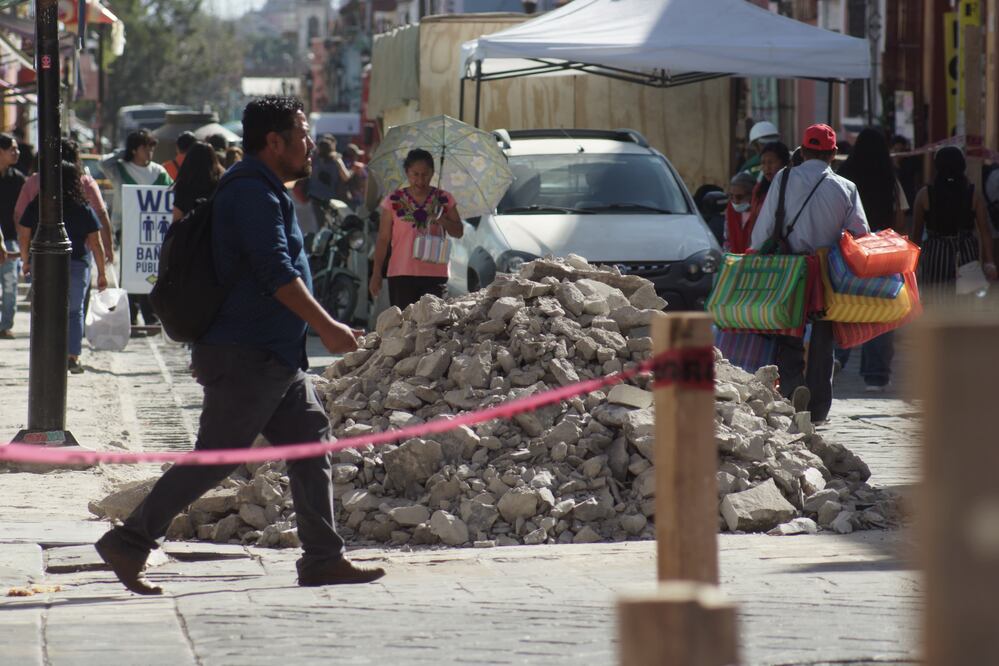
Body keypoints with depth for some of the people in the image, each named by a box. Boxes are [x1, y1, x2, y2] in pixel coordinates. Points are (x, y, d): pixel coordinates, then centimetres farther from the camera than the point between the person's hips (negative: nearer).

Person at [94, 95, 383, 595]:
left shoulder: (264, 191, 18)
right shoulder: (252, 193, -16)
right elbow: (276, 273, -24)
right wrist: (326, 326, -22)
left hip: (277, 357, 11)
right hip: (246, 356, -11)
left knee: (310, 443, 6)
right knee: (214, 459, -8)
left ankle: (324, 559, 7)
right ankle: (129, 543, -2)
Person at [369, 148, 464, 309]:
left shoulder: (443, 200, 8)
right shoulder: (394, 201, 4)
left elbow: (458, 232, 8)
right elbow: (383, 239, 4)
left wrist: (442, 221, -14)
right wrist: (376, 273, -2)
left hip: (434, 274, 1)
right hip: (401, 274, -1)